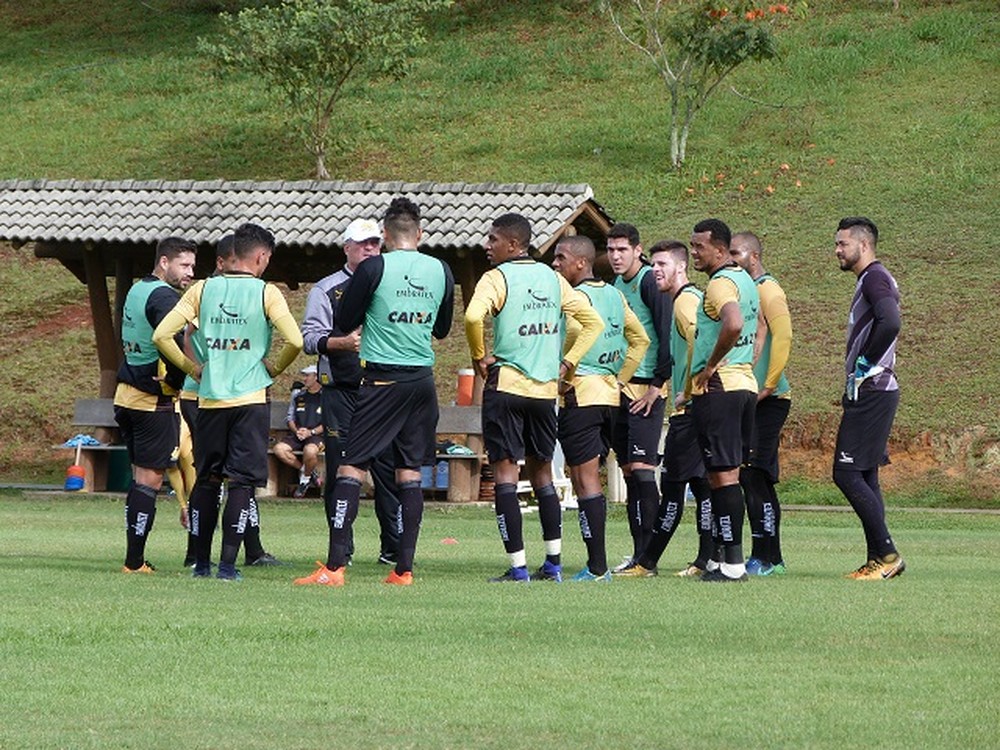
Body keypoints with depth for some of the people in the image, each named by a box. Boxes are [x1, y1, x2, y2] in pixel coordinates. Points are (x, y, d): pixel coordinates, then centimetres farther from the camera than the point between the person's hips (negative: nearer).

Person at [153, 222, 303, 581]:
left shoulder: (203, 289, 4)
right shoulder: (266, 293, -5)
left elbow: (162, 335, 0)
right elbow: (295, 340, -15)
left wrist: (192, 368, 11)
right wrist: (274, 367, 4)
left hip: (210, 399, 3)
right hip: (251, 399, -3)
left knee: (207, 480, 13)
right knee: (242, 482, -1)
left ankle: (201, 562, 16)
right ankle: (228, 564, -8)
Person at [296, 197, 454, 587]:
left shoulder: (374, 268, -8)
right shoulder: (441, 271, 5)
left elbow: (344, 321, 0)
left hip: (382, 379, -4)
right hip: (422, 379, 4)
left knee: (351, 467, -3)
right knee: (410, 471, 9)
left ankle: (335, 566, -11)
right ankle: (404, 568, 6)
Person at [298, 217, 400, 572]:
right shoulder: (326, 290, 5)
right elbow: (310, 338, -3)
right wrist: (343, 343, -20)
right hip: (341, 392, -3)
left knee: (389, 468, -2)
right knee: (340, 468, -3)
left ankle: (392, 545, 5)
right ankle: (340, 547, 4)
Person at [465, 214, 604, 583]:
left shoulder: (497, 278, -7)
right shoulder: (551, 278, 11)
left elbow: (474, 316, -25)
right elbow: (593, 321, 13)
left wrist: (480, 356, -10)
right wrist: (566, 363, 12)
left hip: (506, 384, -6)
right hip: (545, 387, 6)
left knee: (505, 473, -3)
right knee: (542, 472, 16)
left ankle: (518, 566, -8)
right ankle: (553, 563, 16)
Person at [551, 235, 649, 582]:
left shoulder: (576, 295, -12)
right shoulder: (614, 295, 13)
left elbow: (580, 329, -31)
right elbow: (640, 339, 19)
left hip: (580, 394, -8)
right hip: (609, 393, 8)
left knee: (585, 481, -6)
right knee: (589, 479, 14)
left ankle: (597, 568, -9)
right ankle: (597, 564, 13)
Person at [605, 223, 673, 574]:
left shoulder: (649, 282, -11)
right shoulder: (616, 285, 14)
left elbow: (667, 335, -16)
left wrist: (657, 385, -16)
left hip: (646, 389, -9)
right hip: (619, 387, 9)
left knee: (641, 467, -12)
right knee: (628, 469, 7)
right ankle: (639, 552, 11)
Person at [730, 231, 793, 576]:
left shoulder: (767, 290, -9)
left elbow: (782, 338, -18)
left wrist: (769, 385, -19)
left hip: (767, 400, -9)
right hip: (746, 399, 9)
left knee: (754, 476, -12)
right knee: (756, 479, 9)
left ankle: (764, 557, -11)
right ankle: (772, 558, 12)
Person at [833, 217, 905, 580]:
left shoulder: (875, 278, -12)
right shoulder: (869, 280, 20)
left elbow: (889, 323, -29)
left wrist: (866, 364, -18)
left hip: (871, 394, -11)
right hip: (868, 394, 11)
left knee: (847, 473, -12)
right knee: (864, 476, 11)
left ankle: (887, 553, -11)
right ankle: (879, 561, 11)